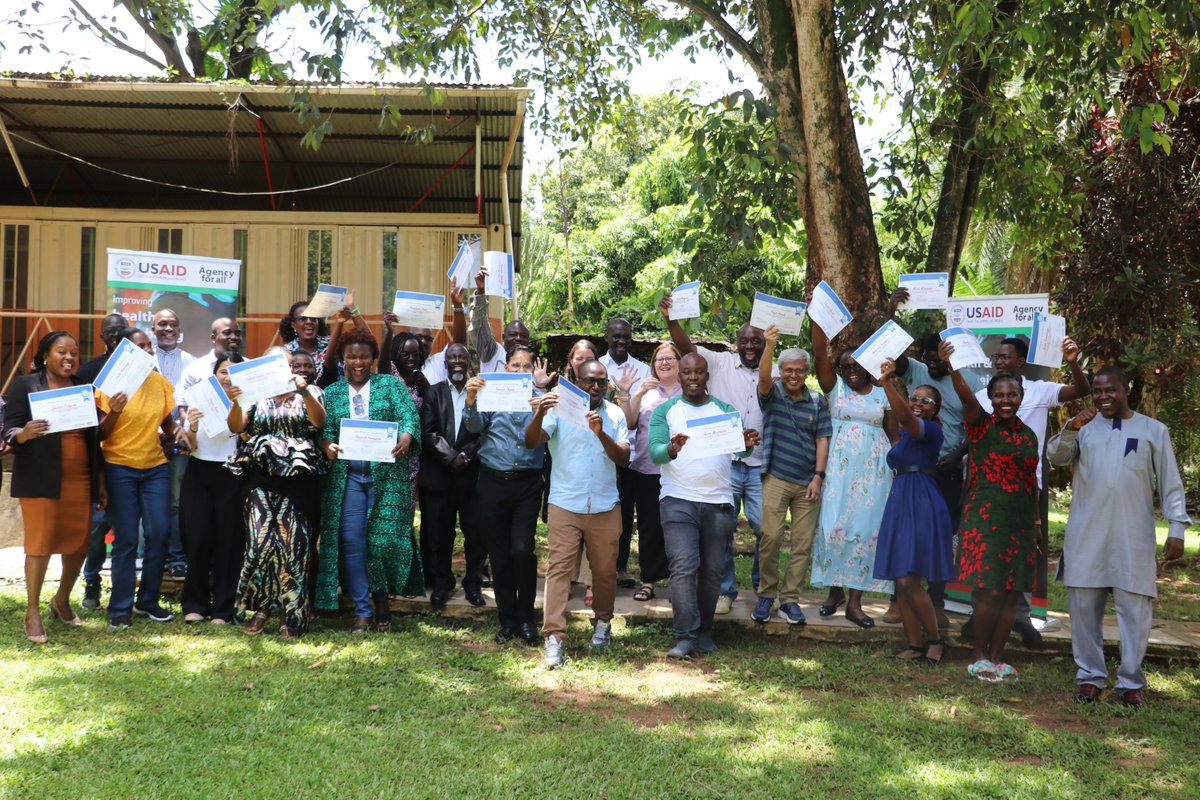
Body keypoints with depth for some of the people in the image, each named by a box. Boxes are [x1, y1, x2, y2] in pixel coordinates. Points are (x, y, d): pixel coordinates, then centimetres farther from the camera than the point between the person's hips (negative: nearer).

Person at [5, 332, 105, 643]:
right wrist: (25, 433, -28)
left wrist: (100, 483, 14)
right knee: (39, 543, -6)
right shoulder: (25, 385, 1)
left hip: (80, 480, 4)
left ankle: (62, 600, 26)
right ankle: (33, 612, 2)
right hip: (41, 481, -4)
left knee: (78, 542, 5)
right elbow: (8, 433, -4)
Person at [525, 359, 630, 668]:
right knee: (558, 567, -8)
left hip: (605, 506, 3)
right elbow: (531, 442, -14)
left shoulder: (615, 414, 6)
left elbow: (624, 458, -4)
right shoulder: (560, 409, -2)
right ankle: (554, 638, -9)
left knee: (605, 570, 11)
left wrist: (601, 433, -20)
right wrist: (539, 414, -32)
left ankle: (602, 623, 32)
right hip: (565, 505, -3)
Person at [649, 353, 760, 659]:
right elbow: (654, 452, -7)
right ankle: (686, 636, -13)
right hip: (678, 500, -2)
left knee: (712, 570, 5)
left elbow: (739, 449, 0)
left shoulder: (726, 411, 11)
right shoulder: (665, 411, 5)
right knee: (683, 566, -13)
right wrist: (671, 449, -30)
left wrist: (747, 445, -24)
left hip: (718, 501, 2)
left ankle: (704, 632, 18)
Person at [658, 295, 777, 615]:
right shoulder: (721, 363, 2)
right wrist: (671, 319, -25)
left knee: (765, 528, 3)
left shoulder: (775, 373, 8)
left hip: (761, 465, 1)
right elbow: (687, 347, -9)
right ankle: (725, 590, 16)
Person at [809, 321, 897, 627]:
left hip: (873, 469, 1)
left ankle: (855, 600, 1)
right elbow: (820, 351, -4)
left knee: (866, 527, -2)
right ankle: (835, 590, 11)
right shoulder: (835, 387, 7)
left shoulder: (882, 394, 10)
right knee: (835, 524, -6)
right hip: (840, 465, -1)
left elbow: (894, 434, 10)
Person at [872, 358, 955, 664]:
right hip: (900, 504, 9)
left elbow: (905, 417, -27)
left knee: (908, 579, -14)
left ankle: (935, 640, 1)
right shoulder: (905, 434, 20)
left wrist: (887, 383, -37)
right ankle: (915, 644, 11)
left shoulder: (930, 430, -9)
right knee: (900, 581, 5)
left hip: (922, 506, -9)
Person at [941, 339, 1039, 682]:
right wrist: (951, 367, -42)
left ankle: (996, 657, 16)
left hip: (1020, 521, 6)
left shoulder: (1028, 435, 13)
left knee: (1012, 592, 6)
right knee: (991, 590, -9)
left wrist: (1035, 523, 17)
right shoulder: (981, 425, -4)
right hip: (985, 518, -5)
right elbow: (967, 397, -23)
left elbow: (1031, 481, 18)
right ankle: (978, 656, 5)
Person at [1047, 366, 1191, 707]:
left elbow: (1171, 484, 5)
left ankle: (1131, 682, 9)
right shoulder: (1085, 426, 8)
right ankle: (1090, 676, 15)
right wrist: (1071, 430, -20)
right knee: (1084, 608, 5)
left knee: (1135, 610, 0)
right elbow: (1055, 457, -3)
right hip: (1086, 537, 2)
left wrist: (1176, 529, -2)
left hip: (1134, 539, -1)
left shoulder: (1153, 430, 4)